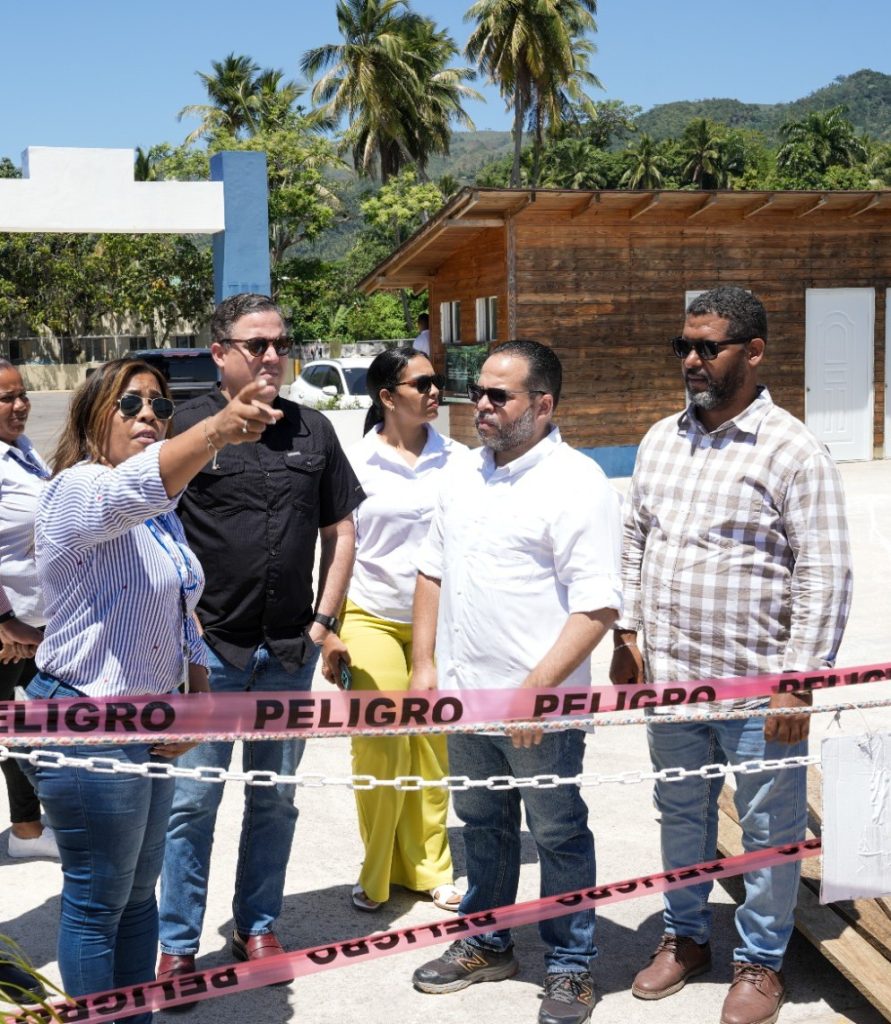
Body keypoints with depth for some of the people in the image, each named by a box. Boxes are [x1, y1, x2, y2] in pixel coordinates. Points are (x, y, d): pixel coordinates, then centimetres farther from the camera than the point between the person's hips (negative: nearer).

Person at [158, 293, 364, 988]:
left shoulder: (312, 430, 7)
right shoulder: (188, 425, -4)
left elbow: (340, 530, 12)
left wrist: (323, 622, 5)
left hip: (291, 651, 3)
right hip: (208, 646, -3)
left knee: (275, 798, 13)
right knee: (193, 801, 3)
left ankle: (258, 925, 29)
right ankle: (179, 945, 17)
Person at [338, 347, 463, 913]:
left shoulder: (457, 459, 0)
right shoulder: (357, 461, -3)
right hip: (371, 617, -1)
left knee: (434, 745, 6)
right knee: (380, 744, -3)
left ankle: (428, 865, 24)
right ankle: (376, 872, 16)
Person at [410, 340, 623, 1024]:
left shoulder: (577, 485, -15)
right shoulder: (464, 474, 8)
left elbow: (597, 607, -19)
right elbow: (433, 570, 16)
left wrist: (535, 690, -23)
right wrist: (424, 664, 8)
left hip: (540, 706, -7)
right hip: (465, 693, 7)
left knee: (558, 835, 9)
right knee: (482, 824, 21)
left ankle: (571, 967, 27)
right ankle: (488, 944, 40)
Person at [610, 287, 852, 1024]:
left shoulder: (792, 451, -12)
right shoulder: (661, 440, 7)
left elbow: (824, 575, -13)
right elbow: (635, 541, 15)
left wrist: (800, 678, -16)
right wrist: (627, 635, 9)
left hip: (756, 688, -5)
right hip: (670, 678, 6)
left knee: (769, 829, 10)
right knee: (681, 814, 20)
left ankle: (761, 961, 29)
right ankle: (686, 936, 39)